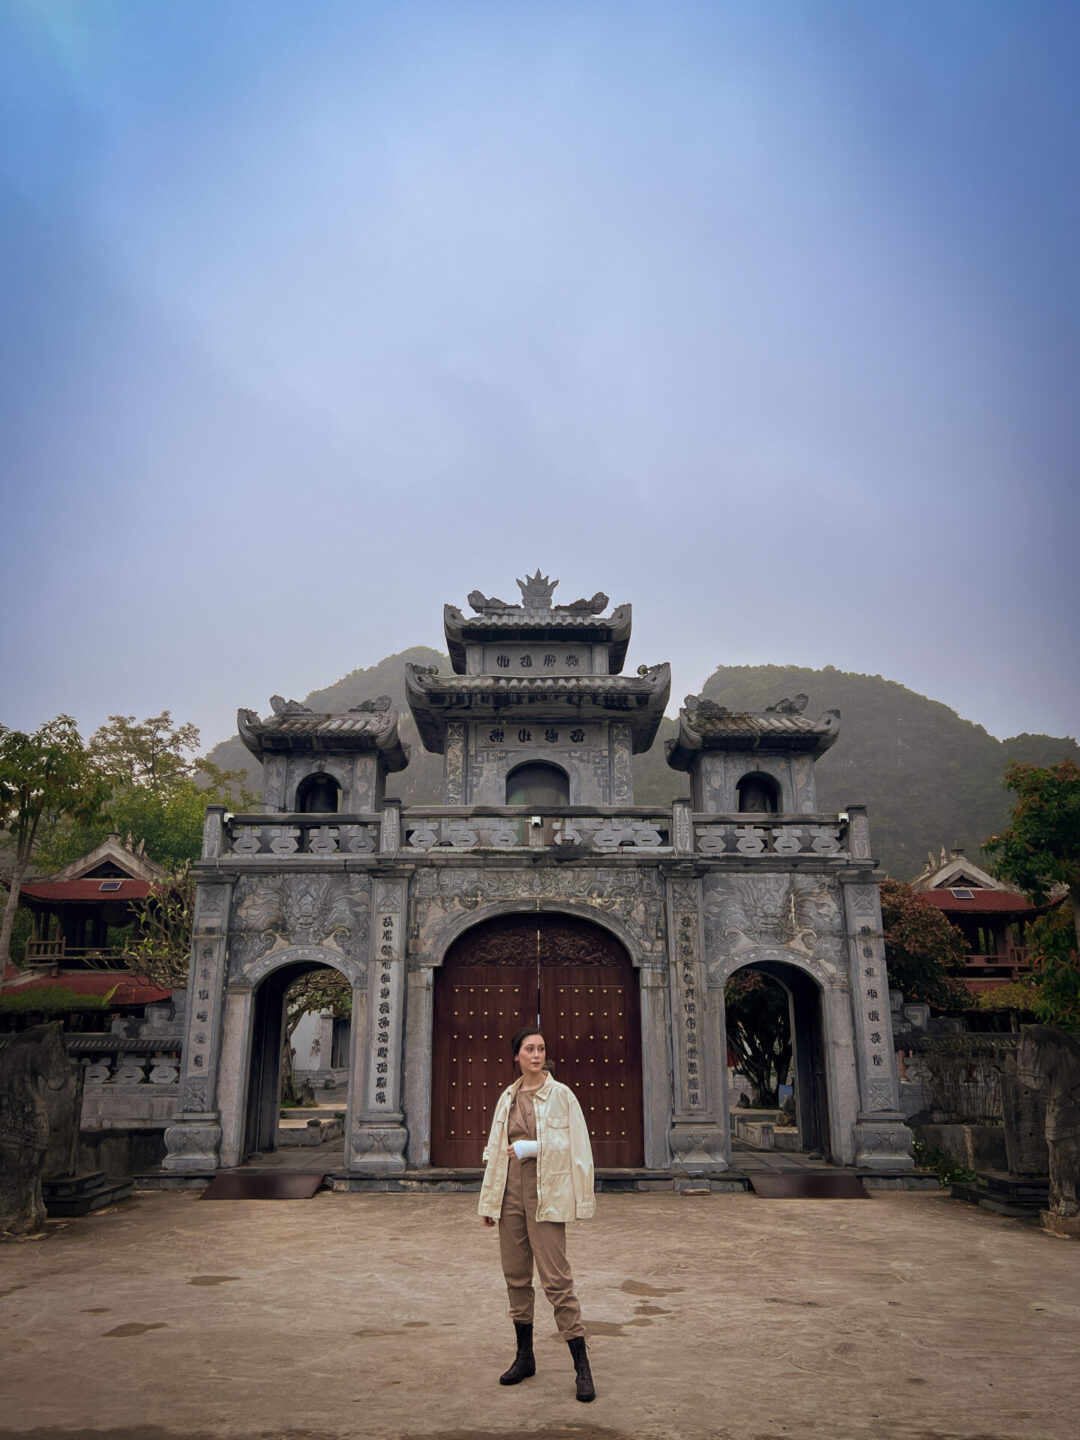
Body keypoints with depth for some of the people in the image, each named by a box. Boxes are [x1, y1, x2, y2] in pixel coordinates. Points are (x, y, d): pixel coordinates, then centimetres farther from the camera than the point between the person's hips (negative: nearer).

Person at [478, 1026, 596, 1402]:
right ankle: (524, 1356, 26)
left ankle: (582, 1366, 1)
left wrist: (532, 1148, -11)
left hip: (546, 1193, -5)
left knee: (556, 1278, -7)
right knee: (515, 1275, 11)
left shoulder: (561, 1095, -3)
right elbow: (494, 1149, 15)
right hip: (511, 1192, 5)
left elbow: (576, 1146, -5)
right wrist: (489, 1200, 15)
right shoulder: (507, 1098, 9)